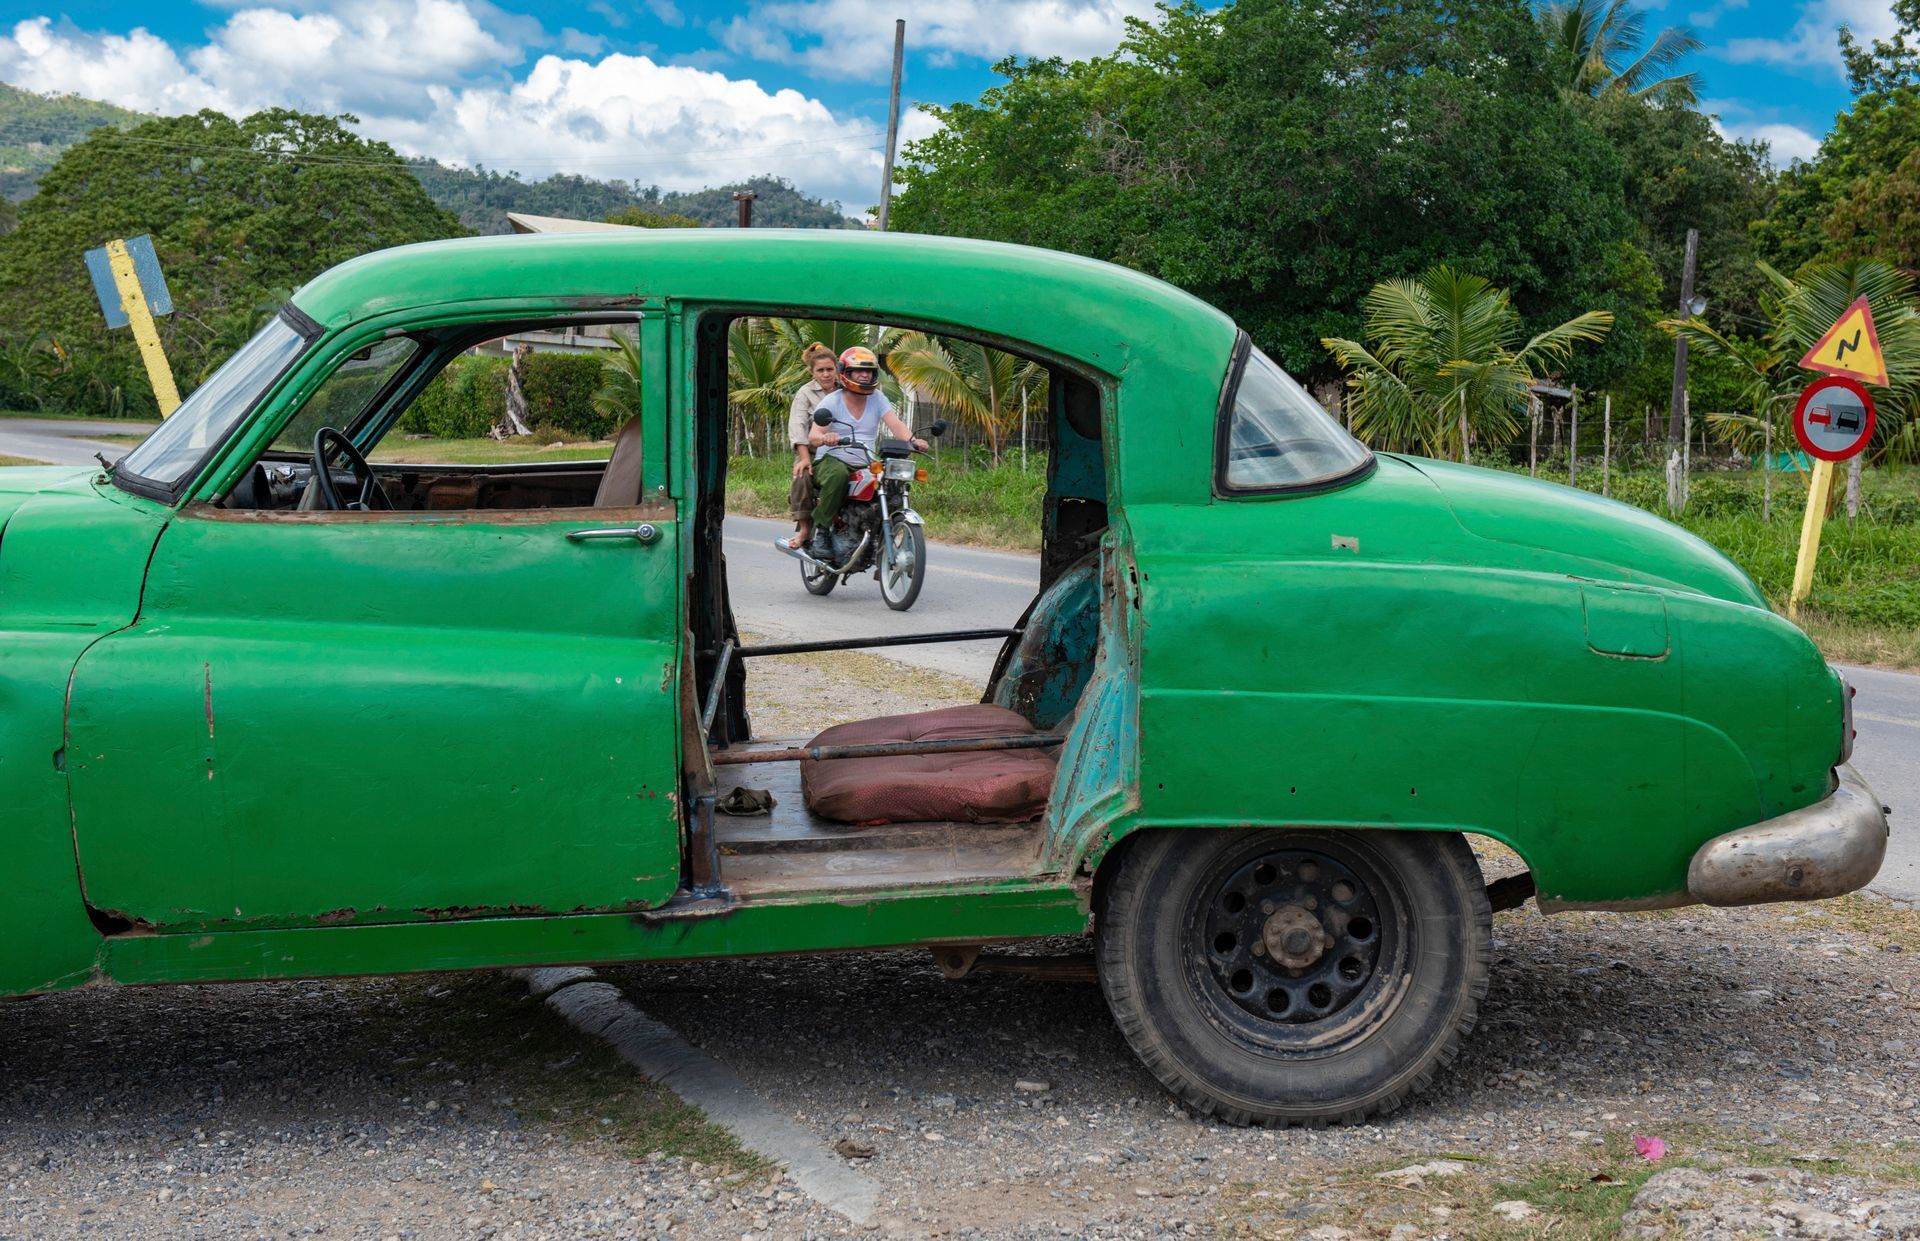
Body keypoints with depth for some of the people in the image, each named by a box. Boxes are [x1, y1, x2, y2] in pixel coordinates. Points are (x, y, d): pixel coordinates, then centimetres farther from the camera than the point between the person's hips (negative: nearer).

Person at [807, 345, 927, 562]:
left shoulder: (877, 398, 9)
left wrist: (912, 440, -27)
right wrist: (824, 437, -41)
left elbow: (895, 424, -6)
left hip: (865, 466, 4)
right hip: (831, 461, -4)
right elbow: (813, 434, -15)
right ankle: (819, 530, -26)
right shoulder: (831, 401, -2)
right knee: (838, 475, -39)